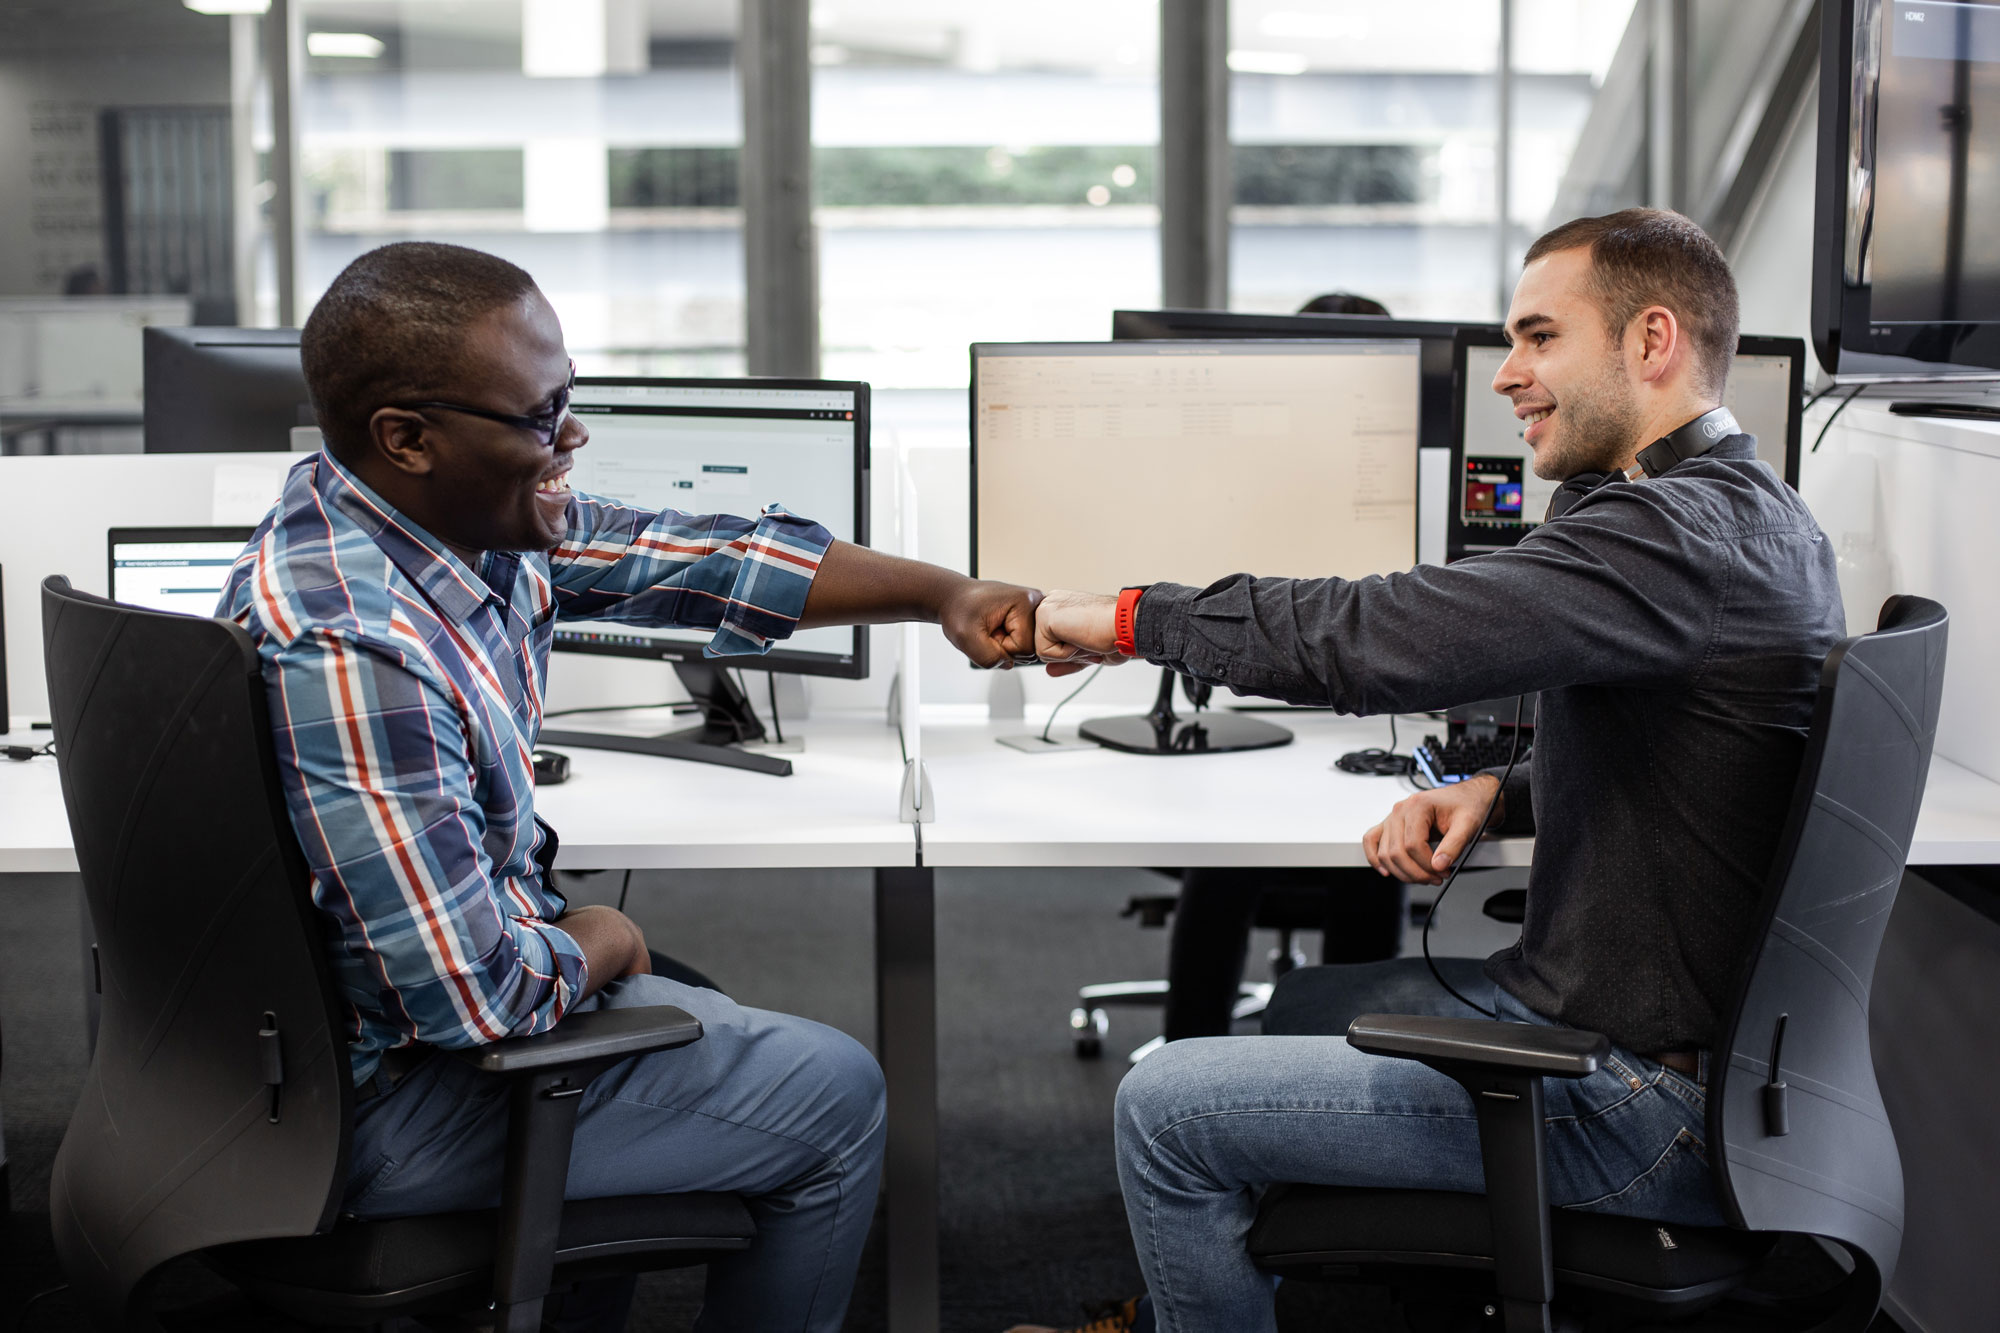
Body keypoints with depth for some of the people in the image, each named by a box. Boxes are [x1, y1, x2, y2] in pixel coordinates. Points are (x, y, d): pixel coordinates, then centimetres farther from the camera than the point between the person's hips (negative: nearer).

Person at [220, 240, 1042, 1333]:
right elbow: (474, 994, -32)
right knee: (833, 1096, 4)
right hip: (396, 1099, -9)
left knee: (690, 1015, 32)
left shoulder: (449, 513, -6)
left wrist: (944, 595, 0)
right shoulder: (348, 653, -34)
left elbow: (681, 558, 5)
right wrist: (596, 944, -11)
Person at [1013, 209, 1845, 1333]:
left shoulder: (1675, 533, -24)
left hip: (1634, 1102, -11)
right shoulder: (1766, 520, 9)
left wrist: (1131, 617, -15)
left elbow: (1374, 638, -29)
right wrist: (1502, 793, 5)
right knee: (1291, 1006, 28)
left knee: (1166, 1107, -7)